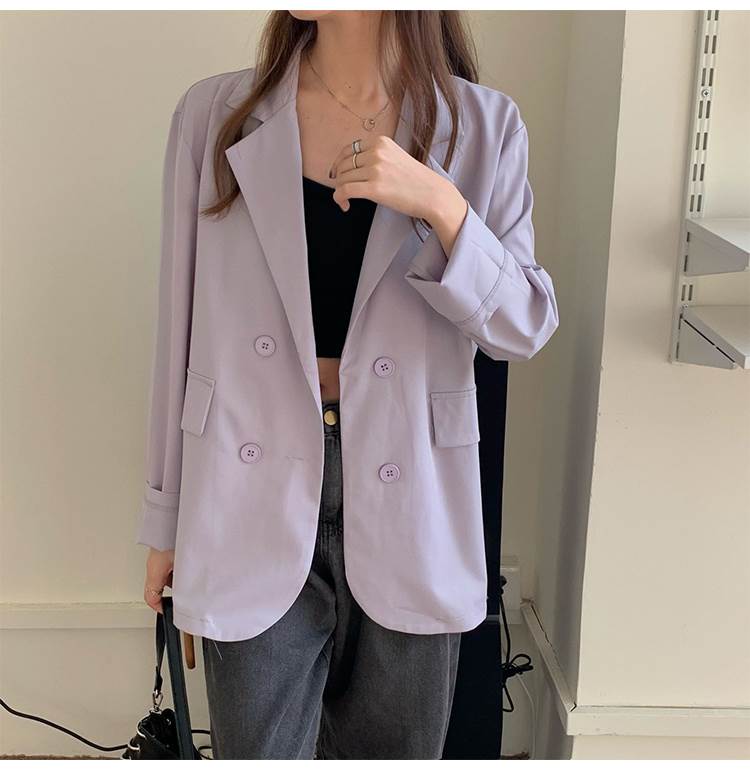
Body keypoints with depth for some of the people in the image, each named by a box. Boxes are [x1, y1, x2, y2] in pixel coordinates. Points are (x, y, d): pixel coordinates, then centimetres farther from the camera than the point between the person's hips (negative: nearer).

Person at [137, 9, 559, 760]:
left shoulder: (484, 126, -1)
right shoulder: (214, 114, 0)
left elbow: (524, 327, -2)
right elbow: (182, 331, 3)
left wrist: (442, 208, -19)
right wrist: (166, 516, 7)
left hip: (406, 507, 1)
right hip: (257, 500, 0)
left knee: (393, 749, 16)